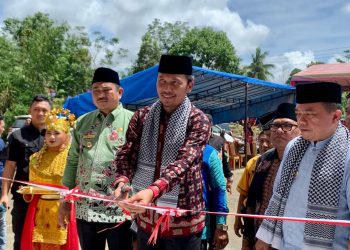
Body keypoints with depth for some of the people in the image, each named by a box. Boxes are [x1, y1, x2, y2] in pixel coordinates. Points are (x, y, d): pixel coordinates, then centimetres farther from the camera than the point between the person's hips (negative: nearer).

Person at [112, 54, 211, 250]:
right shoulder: (142, 116, 4)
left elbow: (183, 162, -22)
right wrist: (122, 182, -24)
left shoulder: (198, 120, -8)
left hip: (182, 220, -3)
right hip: (146, 217, 3)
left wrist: (153, 190, -38)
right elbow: (126, 154, -3)